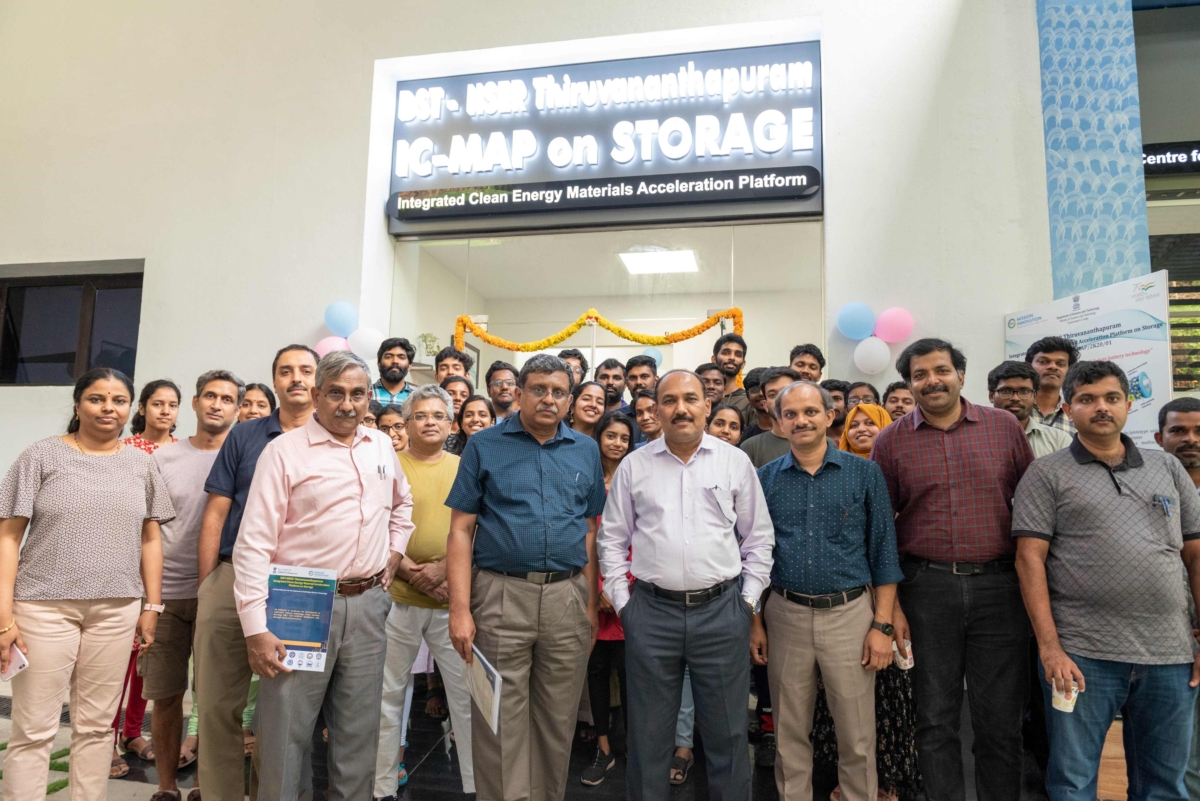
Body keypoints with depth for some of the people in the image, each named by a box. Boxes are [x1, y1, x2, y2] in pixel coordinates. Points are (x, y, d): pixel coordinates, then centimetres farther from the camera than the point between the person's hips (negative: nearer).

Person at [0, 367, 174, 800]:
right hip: (45, 605, -2)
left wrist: (152, 605, 6)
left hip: (117, 609, 3)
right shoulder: (42, 455, -1)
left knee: (96, 726, 10)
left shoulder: (140, 463, 8)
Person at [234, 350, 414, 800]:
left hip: (367, 605, 5)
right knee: (285, 733, 3)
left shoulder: (381, 446, 9)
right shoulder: (284, 450, -7)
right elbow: (253, 544, -10)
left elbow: (402, 503, 28)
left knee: (359, 734, 13)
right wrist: (256, 628, -15)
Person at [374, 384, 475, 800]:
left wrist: (444, 568, -12)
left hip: (454, 599, 1)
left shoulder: (465, 469, 6)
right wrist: (411, 572, -13)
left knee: (467, 692, 6)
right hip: (397, 597, -1)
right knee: (389, 693, 10)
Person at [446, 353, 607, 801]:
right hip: (502, 595, -2)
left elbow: (590, 533, 12)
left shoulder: (586, 451, 9)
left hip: (569, 597, 3)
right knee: (500, 723, 5)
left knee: (558, 721, 14)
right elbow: (461, 530, -2)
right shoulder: (485, 446, 1)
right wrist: (460, 609, -9)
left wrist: (591, 606, 8)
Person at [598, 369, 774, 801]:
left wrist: (749, 601, 2)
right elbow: (612, 539, 9)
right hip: (651, 610, 1)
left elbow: (758, 539, 8)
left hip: (722, 609, 0)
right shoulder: (633, 465, 4)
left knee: (728, 732, 10)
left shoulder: (735, 462, 3)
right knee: (649, 733, 12)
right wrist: (621, 601, 3)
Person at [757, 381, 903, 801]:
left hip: (849, 613, -1)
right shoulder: (765, 479, 3)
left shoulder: (864, 473, -1)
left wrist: (883, 625, -5)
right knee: (790, 734, 14)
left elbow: (884, 551, 0)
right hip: (785, 615, 2)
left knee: (857, 735, 8)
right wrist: (755, 623, 3)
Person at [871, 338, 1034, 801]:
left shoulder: (1005, 427, 4)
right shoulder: (891, 441, 1)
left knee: (1001, 719, 10)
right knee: (935, 718, 11)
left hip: (999, 586, 1)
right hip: (926, 587, 0)